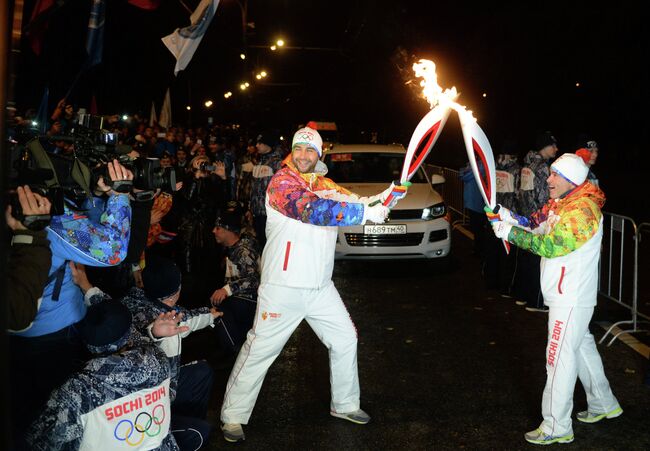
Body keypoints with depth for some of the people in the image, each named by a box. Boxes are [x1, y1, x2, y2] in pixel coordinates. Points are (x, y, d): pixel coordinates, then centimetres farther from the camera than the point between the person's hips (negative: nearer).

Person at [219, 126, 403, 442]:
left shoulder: (324, 185, 13)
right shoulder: (281, 182, -13)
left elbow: (353, 201, 8)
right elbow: (312, 209, -29)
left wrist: (383, 197, -11)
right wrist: (365, 213, -29)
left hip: (320, 286, 8)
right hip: (284, 286, -7)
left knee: (345, 339, 15)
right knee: (260, 349, -1)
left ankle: (345, 404, 33)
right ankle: (233, 416, 13)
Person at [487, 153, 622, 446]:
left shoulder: (583, 210, -21)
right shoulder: (560, 204, 11)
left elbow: (551, 246, -27)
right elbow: (534, 225, 8)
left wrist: (510, 232, -24)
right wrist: (508, 217, -9)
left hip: (572, 298, -10)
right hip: (564, 296, 10)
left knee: (560, 358, -6)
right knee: (582, 347, 22)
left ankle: (557, 427, 3)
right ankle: (603, 405, 39)